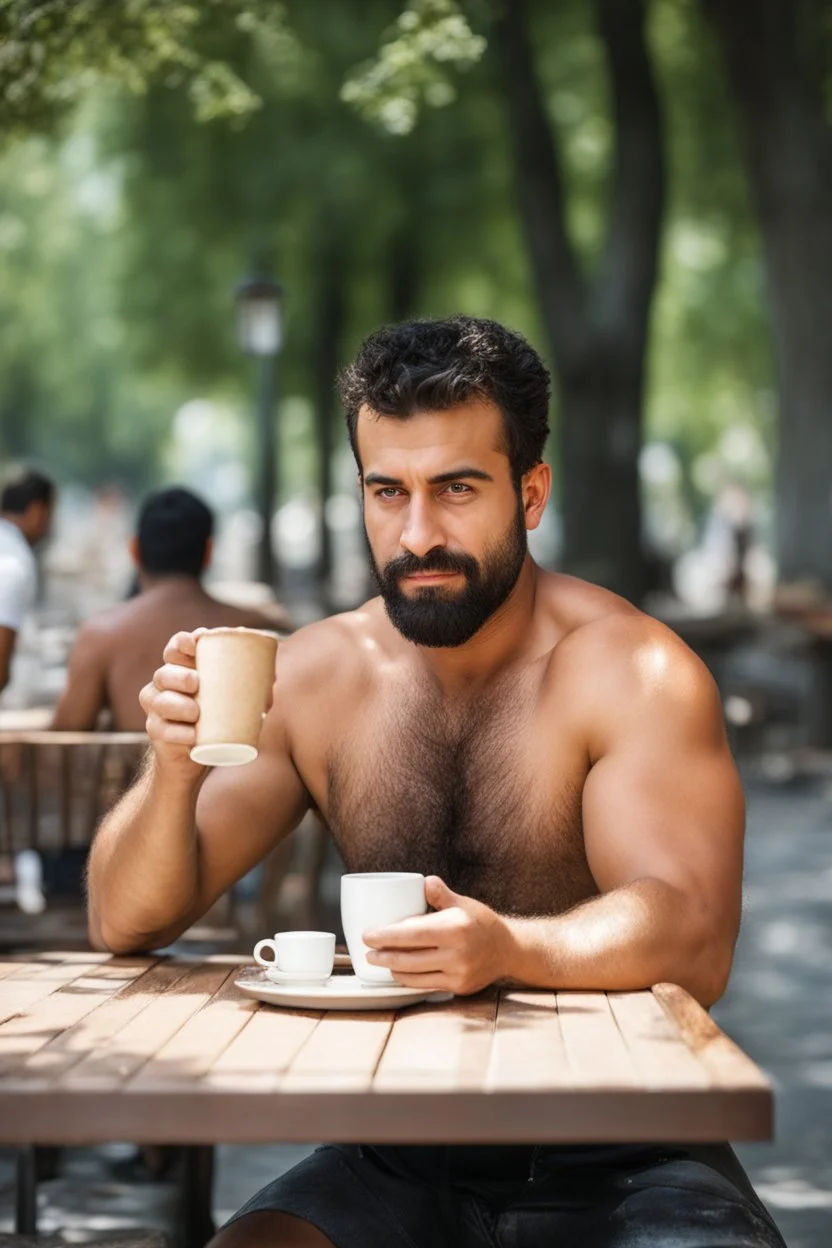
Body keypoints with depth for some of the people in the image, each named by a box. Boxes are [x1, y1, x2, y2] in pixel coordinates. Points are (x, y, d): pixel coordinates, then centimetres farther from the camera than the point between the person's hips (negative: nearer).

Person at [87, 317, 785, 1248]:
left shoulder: (631, 671, -9)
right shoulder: (316, 674, 3)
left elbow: (695, 942, -21)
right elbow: (125, 925, 3)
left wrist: (506, 948, -41)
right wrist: (173, 770, -18)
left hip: (621, 1164, -2)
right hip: (404, 1161, 3)